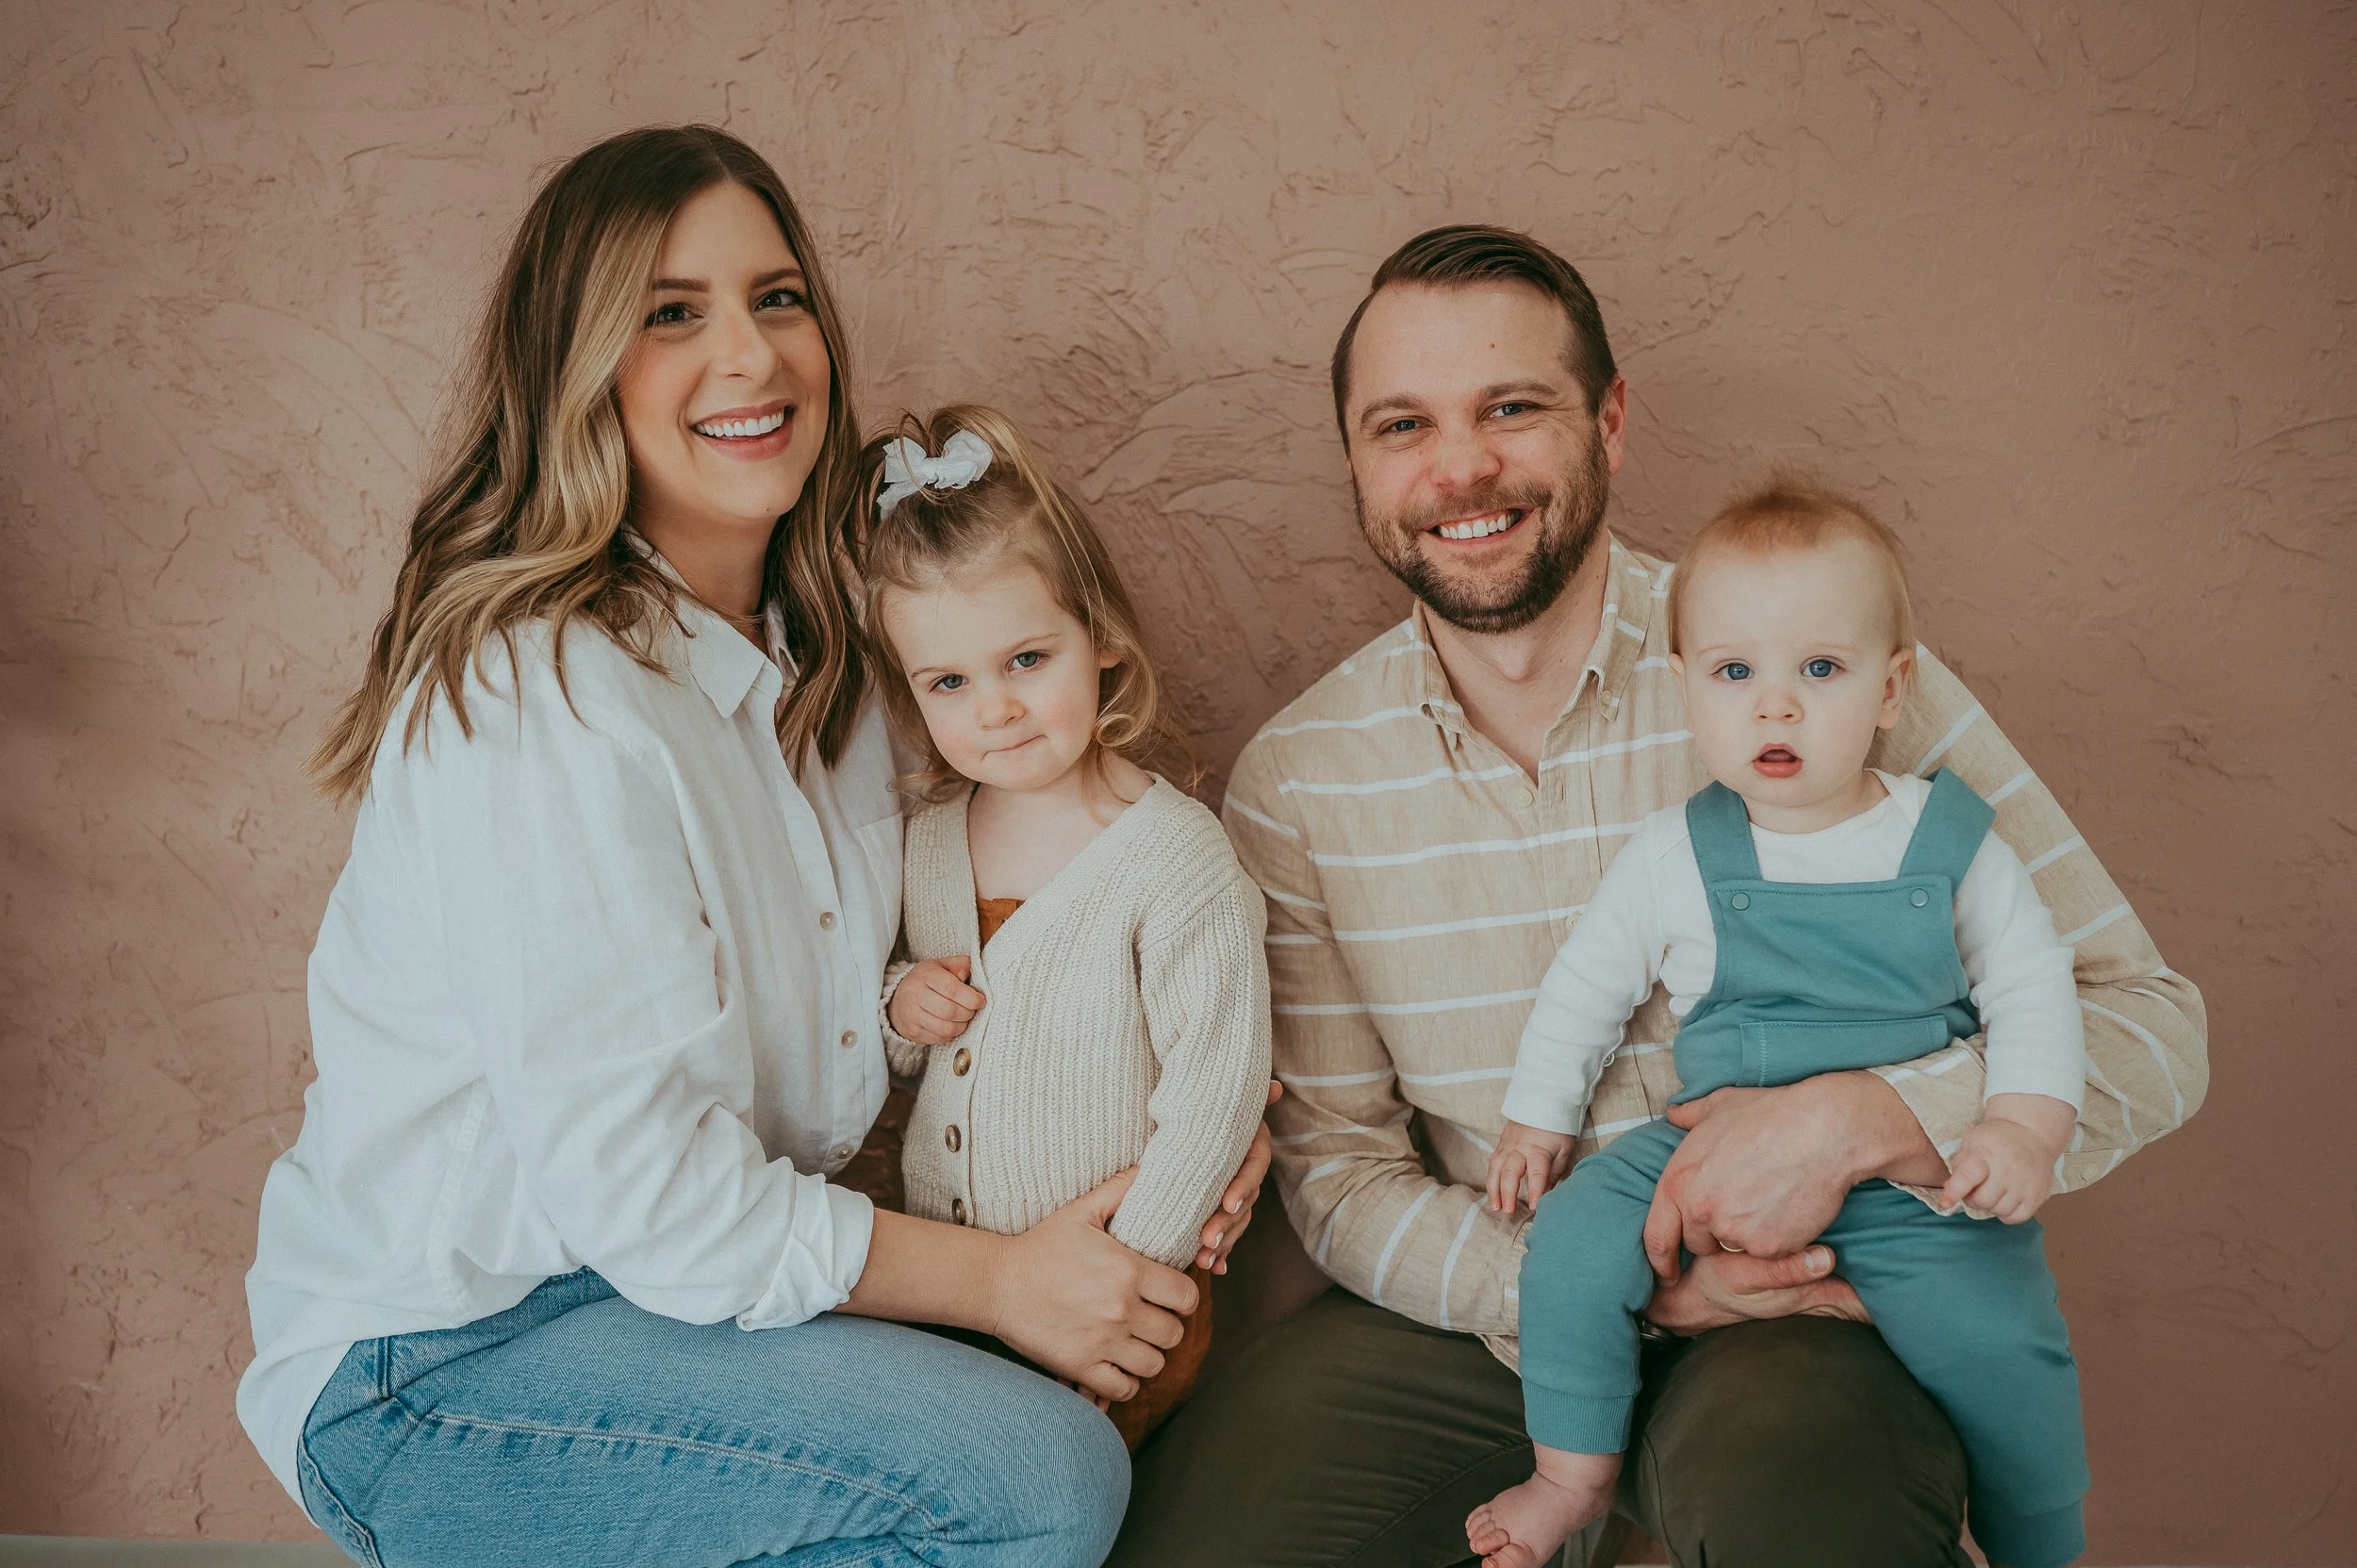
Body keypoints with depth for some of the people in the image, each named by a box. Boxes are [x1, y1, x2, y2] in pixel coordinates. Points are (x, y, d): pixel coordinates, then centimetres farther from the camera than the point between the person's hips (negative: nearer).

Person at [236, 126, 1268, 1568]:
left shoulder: (814, 663, 6)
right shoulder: (540, 694, -22)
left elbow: (866, 1012, 12)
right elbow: (640, 1191, -23)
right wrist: (1001, 1280, -17)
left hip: (684, 1273, 8)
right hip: (441, 1363, -8)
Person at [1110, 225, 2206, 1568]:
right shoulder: (1296, 783, -2)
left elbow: (2149, 1024, -8)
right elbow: (1338, 1167, 2)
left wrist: (1853, 1117, -26)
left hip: (1799, 1308, -3)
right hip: (1478, 1304, 3)